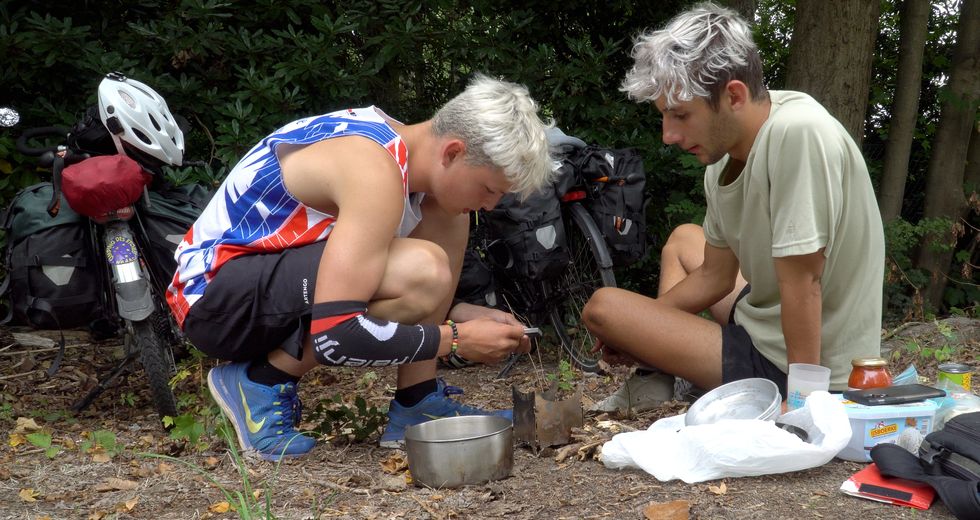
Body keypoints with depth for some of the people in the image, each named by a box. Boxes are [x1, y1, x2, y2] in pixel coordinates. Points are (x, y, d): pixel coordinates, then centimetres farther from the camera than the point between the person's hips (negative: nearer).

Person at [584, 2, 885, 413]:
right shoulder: (722, 157, -2)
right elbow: (715, 277, 8)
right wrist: (638, 331, 3)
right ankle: (654, 382, 17)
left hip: (789, 363, -9)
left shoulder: (798, 134, -28)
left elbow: (802, 281, -27)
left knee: (603, 307, -8)